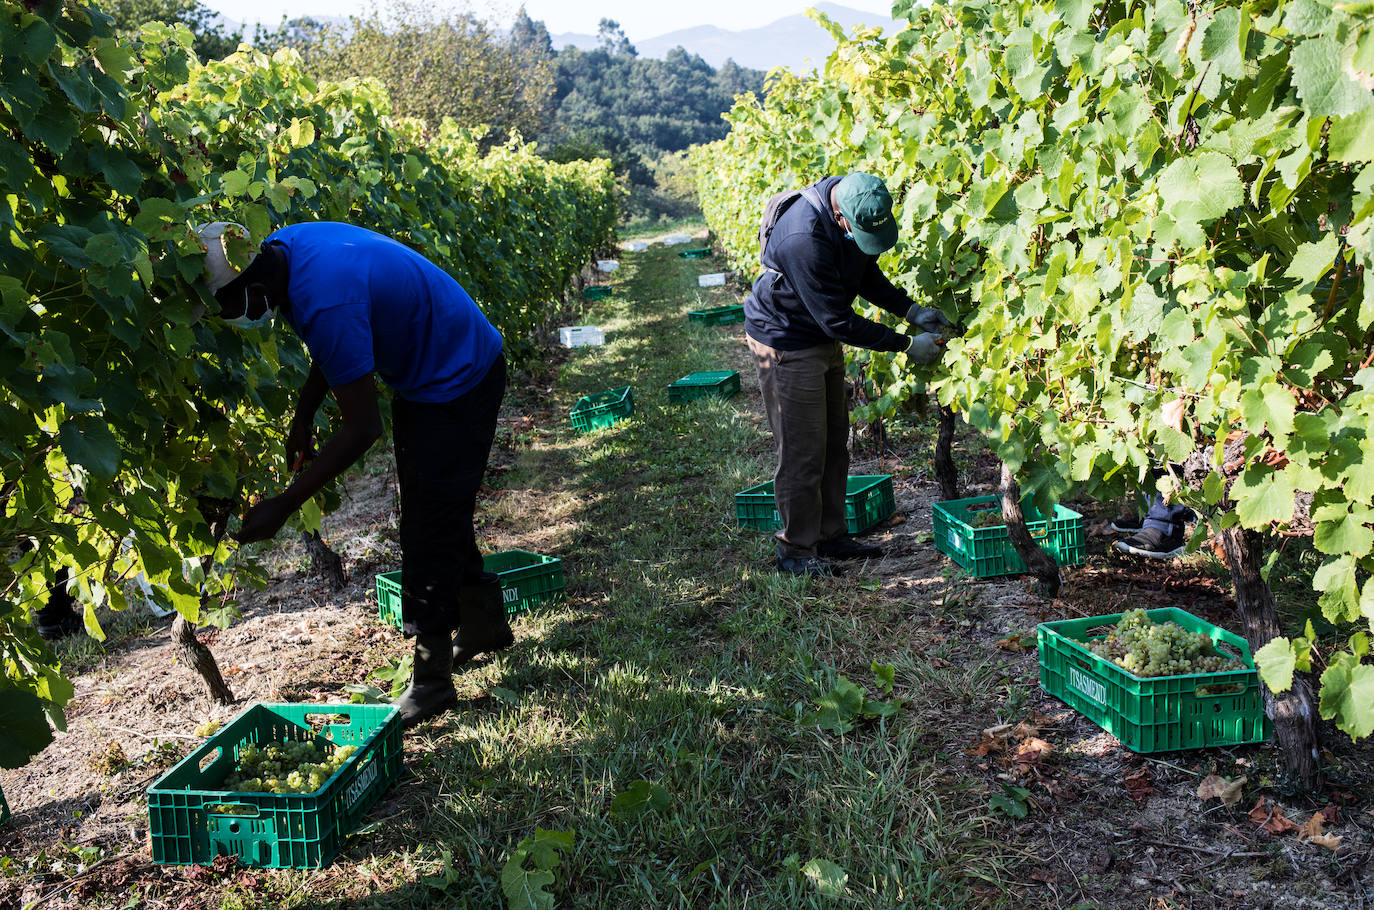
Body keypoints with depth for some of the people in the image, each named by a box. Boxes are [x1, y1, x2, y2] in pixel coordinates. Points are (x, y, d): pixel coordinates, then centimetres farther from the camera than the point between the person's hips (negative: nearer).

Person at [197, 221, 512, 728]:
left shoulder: (324, 303, -37)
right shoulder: (285, 247, -8)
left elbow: (362, 430, -30)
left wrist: (282, 507, -25)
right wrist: (303, 417, 5)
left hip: (459, 383, -10)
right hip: (422, 374, 10)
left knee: (430, 528, -7)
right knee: (434, 514, 20)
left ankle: (432, 681, 2)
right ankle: (485, 624, 37)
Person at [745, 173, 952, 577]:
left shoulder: (859, 209, -9)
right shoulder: (805, 239, -35)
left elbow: (868, 275, 8)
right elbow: (839, 322, -29)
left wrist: (912, 310, -5)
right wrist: (905, 345, -23)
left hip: (823, 339, 9)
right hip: (786, 343, -9)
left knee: (834, 442, 15)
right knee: (803, 452, -3)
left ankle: (830, 536, 28)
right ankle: (796, 552, 11)